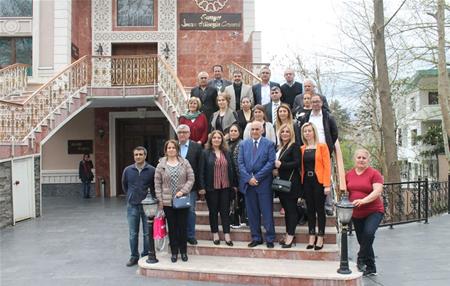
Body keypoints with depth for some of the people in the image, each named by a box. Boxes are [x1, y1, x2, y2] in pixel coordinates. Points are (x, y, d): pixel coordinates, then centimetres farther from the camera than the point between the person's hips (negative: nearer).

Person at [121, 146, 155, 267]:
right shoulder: (128, 170, 1)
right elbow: (124, 185, 16)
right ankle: (134, 256, 21)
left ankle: (146, 255, 18)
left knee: (147, 233, 5)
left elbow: (155, 187, 3)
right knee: (133, 234, 10)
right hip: (132, 206, 2)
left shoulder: (151, 170, -8)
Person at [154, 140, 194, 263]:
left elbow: (191, 179, -1)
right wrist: (160, 200, -2)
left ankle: (183, 251, 19)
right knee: (172, 228, 7)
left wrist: (183, 191, -13)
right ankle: (174, 252, 18)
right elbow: (157, 184, 3)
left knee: (183, 227, 6)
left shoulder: (184, 163, 2)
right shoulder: (161, 165, 2)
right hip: (167, 202, 0)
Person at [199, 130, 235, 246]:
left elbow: (231, 169, 10)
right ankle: (215, 235, 18)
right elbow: (202, 171, -4)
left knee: (225, 210, 5)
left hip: (225, 187, 3)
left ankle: (227, 235, 10)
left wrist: (233, 184, 6)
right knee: (213, 211, 7)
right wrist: (202, 186, -10)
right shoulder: (206, 153, -1)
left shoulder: (226, 153, 10)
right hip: (212, 187, -3)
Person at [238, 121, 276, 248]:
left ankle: (270, 239, 10)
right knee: (252, 212, 8)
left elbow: (271, 162, -7)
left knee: (267, 212, 1)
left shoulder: (269, 144, 1)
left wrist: (257, 177, -12)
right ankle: (256, 238, 17)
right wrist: (248, 178, -9)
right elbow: (240, 163, 4)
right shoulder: (243, 144, 11)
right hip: (247, 182, 3)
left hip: (263, 182, -3)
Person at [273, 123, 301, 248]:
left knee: (291, 208, -1)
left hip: (291, 183, -7)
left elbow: (297, 163, -16)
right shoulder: (279, 147, 15)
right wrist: (275, 170, 3)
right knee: (286, 209, 11)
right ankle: (288, 235, 19)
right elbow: (276, 162, 23)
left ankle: (291, 235, 5)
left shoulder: (294, 146, -7)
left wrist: (281, 165, -15)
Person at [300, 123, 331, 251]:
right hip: (306, 181, 4)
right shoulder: (302, 149, 10)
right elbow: (301, 166, 8)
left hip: (318, 181, -4)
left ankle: (320, 238, 9)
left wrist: (327, 184, -14)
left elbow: (327, 165, -8)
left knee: (320, 209, 1)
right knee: (310, 209, 8)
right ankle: (312, 237, 16)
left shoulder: (322, 146, -3)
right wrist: (301, 182, -3)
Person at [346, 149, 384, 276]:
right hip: (356, 213, 5)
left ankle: (361, 260, -12)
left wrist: (363, 200, -33)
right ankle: (371, 268, 27)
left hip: (374, 211, -5)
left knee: (368, 233, -29)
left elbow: (377, 191, -20)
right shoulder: (349, 174, 6)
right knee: (362, 241, 10)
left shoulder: (374, 173, -8)